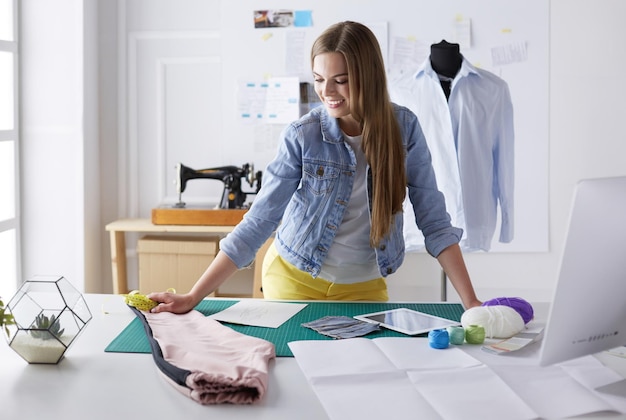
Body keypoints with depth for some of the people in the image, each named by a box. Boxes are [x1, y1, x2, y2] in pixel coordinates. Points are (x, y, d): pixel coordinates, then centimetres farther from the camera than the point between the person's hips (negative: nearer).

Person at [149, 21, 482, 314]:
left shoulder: (404, 127, -13)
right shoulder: (301, 136, -18)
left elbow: (434, 220, -10)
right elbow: (258, 221, -17)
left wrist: (470, 302, -17)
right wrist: (193, 298, -22)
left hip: (365, 288, 1)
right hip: (295, 279, -1)